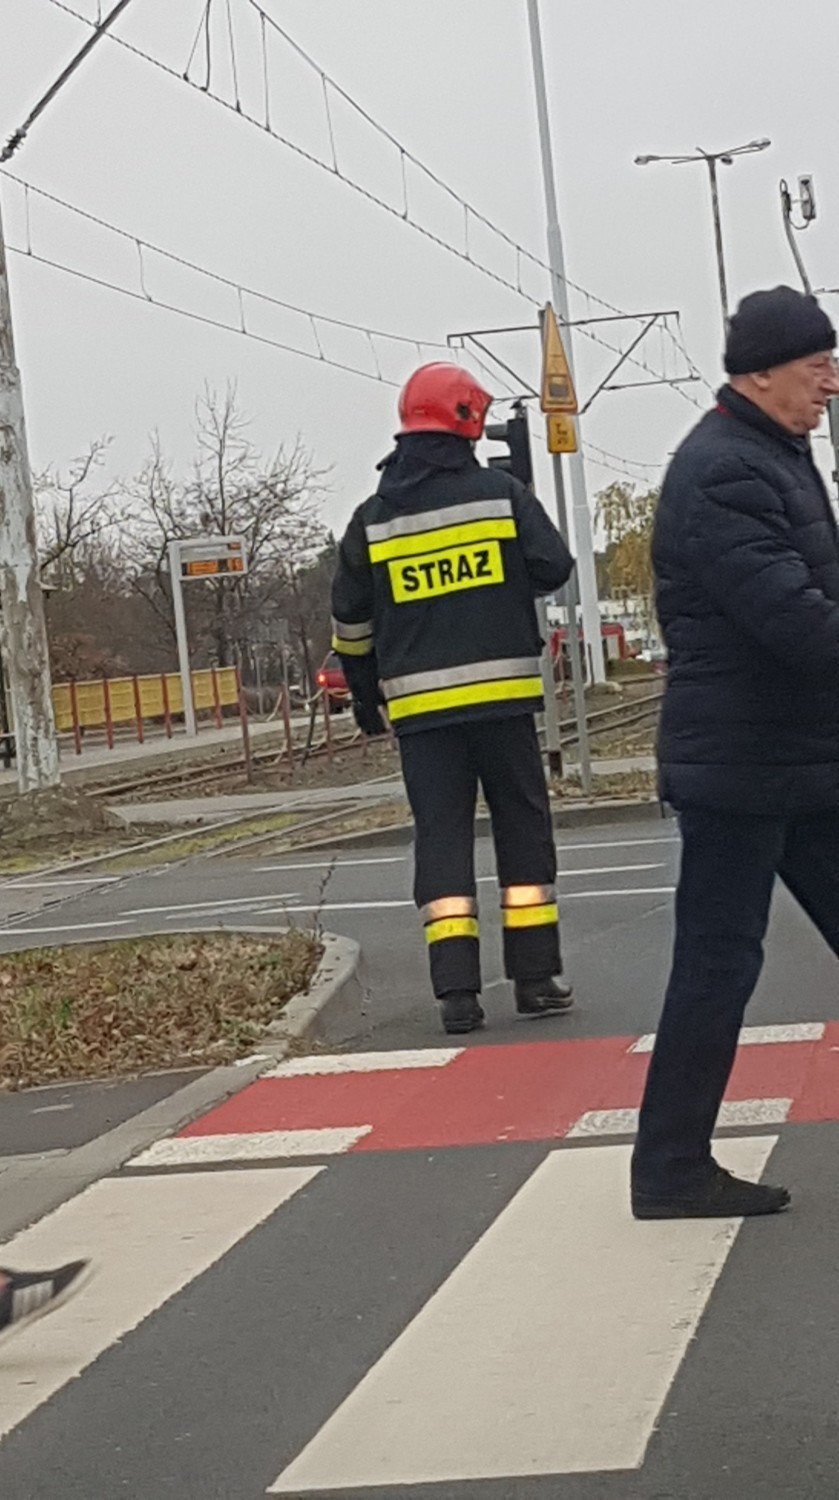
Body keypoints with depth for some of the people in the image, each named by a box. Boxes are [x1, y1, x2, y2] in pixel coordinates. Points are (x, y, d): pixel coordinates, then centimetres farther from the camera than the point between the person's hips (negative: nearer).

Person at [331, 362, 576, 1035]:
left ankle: (457, 991, -4)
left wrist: (367, 701, 21)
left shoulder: (372, 518, 5)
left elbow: (351, 620, 9)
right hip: (501, 693, -2)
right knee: (523, 830, 9)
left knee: (441, 837, 4)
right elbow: (554, 570, -3)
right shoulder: (501, 492, -2)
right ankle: (537, 978, 9)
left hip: (419, 705, 2)